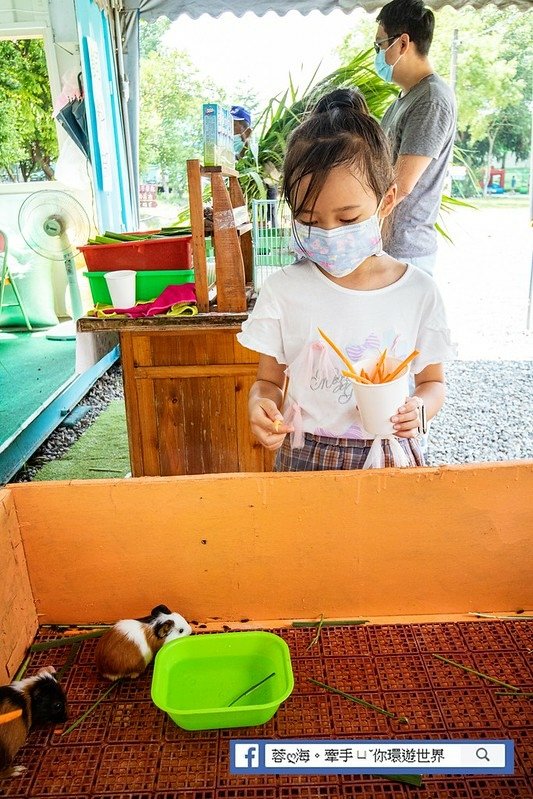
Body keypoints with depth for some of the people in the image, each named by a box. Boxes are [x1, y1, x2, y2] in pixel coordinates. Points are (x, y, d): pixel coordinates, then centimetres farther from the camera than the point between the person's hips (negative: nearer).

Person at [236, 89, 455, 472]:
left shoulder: (419, 291, -8)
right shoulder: (283, 289, -10)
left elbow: (432, 381, 4)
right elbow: (269, 380, -1)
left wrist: (419, 409, -18)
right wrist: (261, 405, -24)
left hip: (388, 456, 1)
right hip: (305, 458, 0)